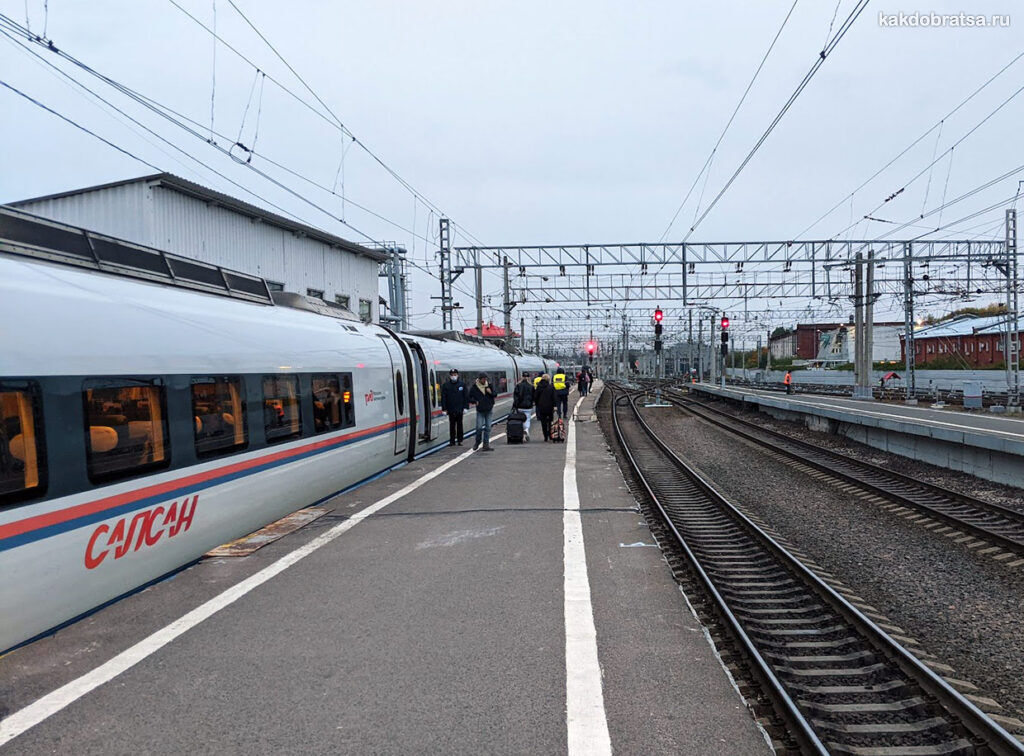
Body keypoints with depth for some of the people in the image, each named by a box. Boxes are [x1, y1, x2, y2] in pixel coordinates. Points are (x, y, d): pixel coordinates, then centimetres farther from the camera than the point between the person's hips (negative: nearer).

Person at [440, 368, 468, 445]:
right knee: (452, 425, 4)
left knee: (459, 425, 6)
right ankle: (452, 441, 10)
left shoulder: (462, 384, 4)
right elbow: (443, 397, 1)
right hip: (451, 409, 0)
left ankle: (459, 440, 14)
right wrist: (444, 408, -4)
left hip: (459, 409, 0)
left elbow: (465, 397, 5)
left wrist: (465, 407, -1)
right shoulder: (446, 385, 1)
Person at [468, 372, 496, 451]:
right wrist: (475, 401, -16)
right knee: (479, 427, -7)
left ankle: (486, 444, 10)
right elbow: (469, 397, 1)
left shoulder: (489, 385, 3)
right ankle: (477, 442, 17)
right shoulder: (474, 387, -6)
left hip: (489, 410, 3)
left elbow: (495, 394, 11)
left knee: (488, 428, 4)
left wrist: (491, 392, -10)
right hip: (480, 410, -3)